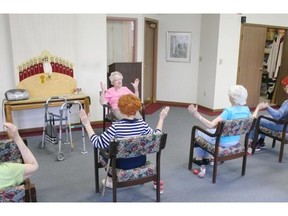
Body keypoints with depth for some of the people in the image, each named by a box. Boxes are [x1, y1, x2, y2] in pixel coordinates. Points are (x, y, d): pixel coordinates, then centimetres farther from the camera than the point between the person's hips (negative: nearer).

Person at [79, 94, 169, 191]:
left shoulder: (116, 127, -27)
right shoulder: (142, 124, -17)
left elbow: (97, 143, -23)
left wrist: (87, 124, -19)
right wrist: (161, 119, 6)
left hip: (123, 164, -3)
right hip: (140, 161, 3)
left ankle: (111, 181, 35)